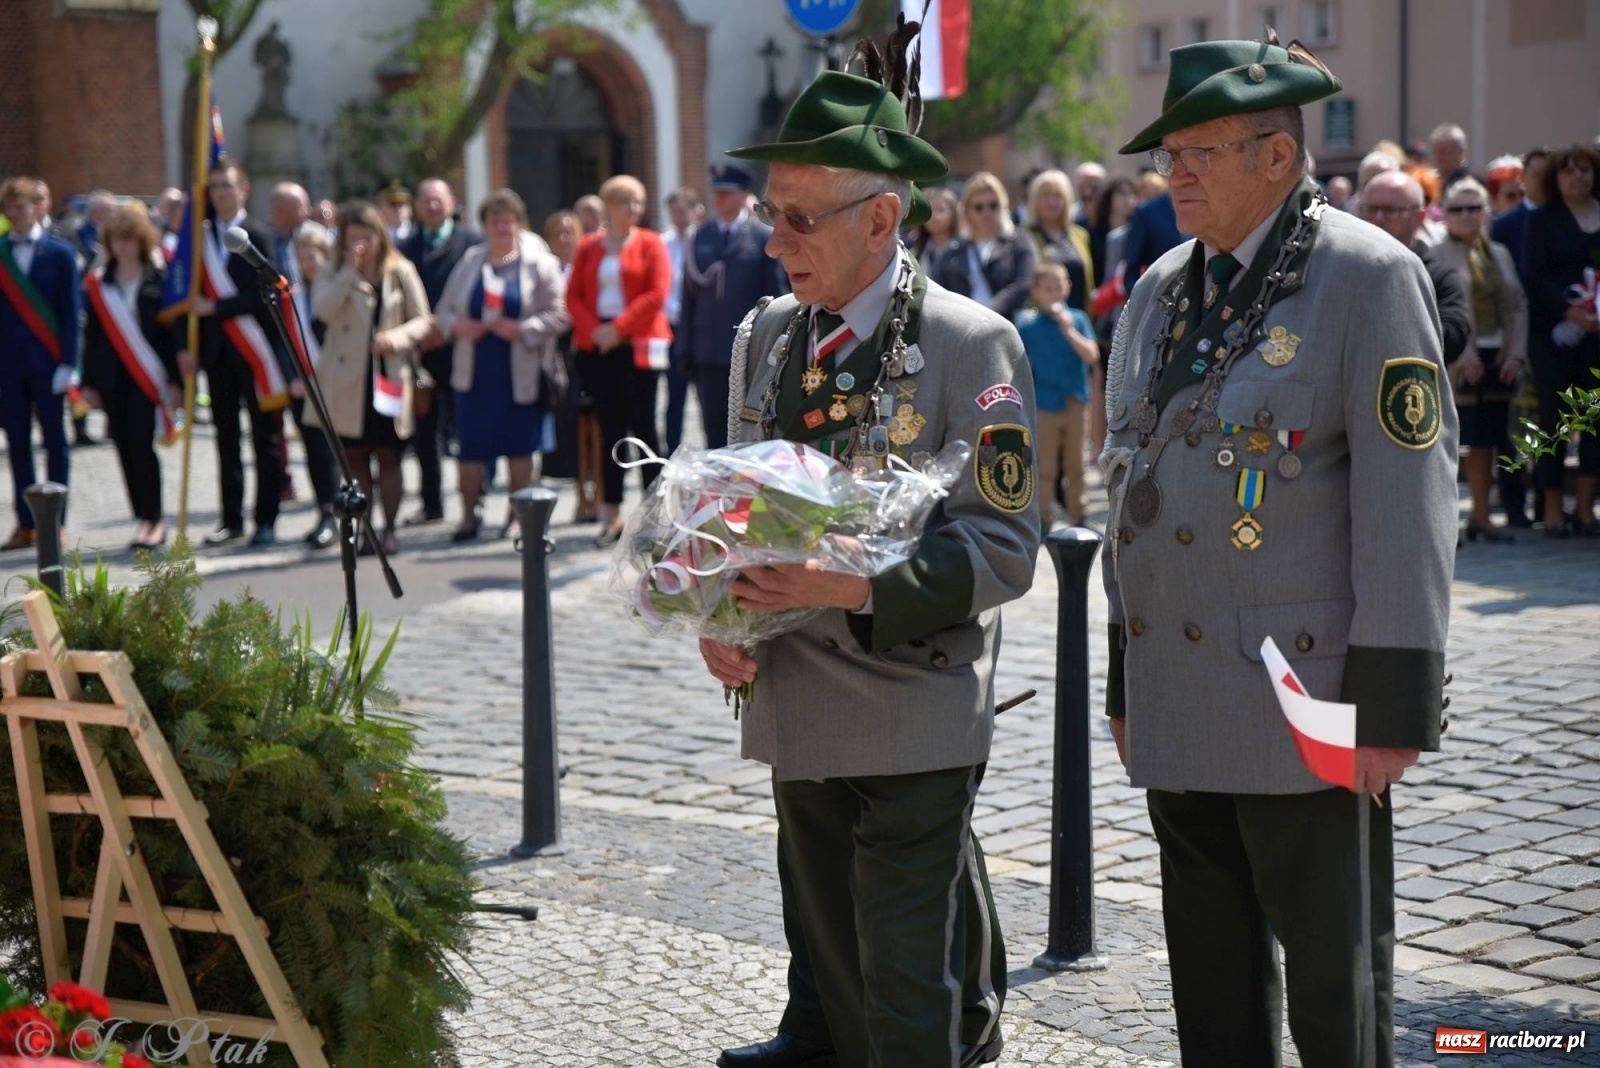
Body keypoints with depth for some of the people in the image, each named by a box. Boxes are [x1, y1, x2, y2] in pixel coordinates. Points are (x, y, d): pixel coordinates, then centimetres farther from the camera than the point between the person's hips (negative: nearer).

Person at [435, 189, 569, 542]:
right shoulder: (470, 262, 9)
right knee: (471, 446, 3)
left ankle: (518, 513, 17)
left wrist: (521, 329, -17)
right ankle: (468, 516, 14)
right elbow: (445, 309, 14)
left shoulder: (540, 264, -3)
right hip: (474, 373, 3)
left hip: (521, 375, -3)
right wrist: (456, 325, -8)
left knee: (520, 447, 4)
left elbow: (559, 315, -6)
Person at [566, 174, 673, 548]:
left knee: (642, 425, -4)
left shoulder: (650, 244, 2)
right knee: (610, 427, 5)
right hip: (597, 345, 3)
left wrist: (618, 328, -14)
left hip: (637, 344, -3)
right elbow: (573, 296, 7)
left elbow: (657, 294, -8)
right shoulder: (589, 247, 11)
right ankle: (612, 514, 8)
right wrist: (593, 328, -10)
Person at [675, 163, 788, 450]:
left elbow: (777, 295, 0)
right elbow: (689, 294, 11)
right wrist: (685, 349, 6)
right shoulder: (700, 237, 11)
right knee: (715, 434, 4)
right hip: (708, 354, 3)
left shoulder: (764, 237, 1)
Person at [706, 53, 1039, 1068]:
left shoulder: (971, 343, -10)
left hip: (916, 718, -6)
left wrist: (858, 586, -26)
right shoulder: (771, 334, 10)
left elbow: (1003, 546, -14)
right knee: (831, 963, 18)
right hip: (797, 708, 6)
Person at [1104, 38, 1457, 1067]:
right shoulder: (1161, 287, 14)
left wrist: (1394, 703, -16)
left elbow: (1409, 498, -12)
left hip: (1306, 706, -7)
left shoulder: (1369, 277, -7)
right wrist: (1125, 678, 18)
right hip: (1177, 705, 7)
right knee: (1212, 981, 14)